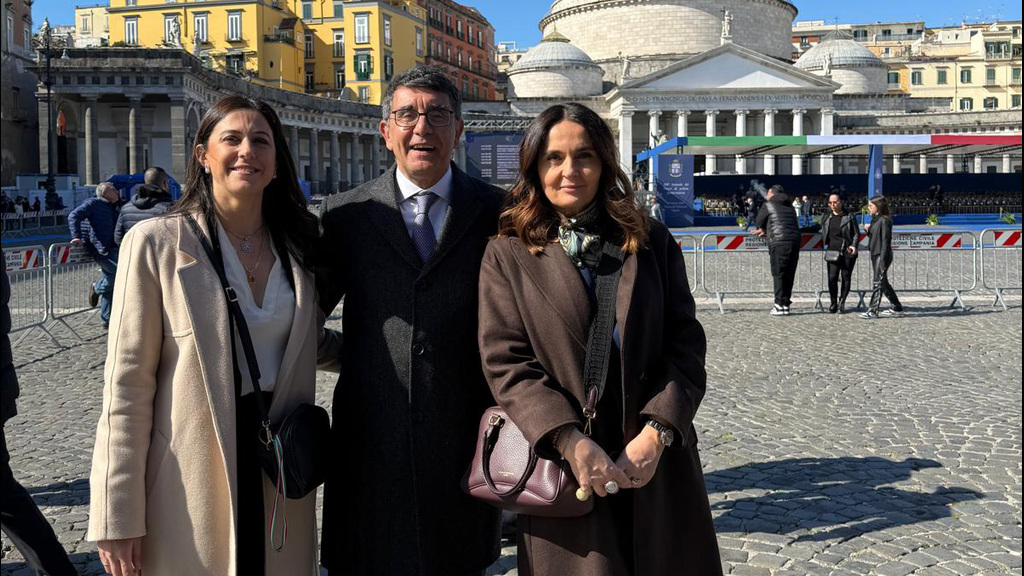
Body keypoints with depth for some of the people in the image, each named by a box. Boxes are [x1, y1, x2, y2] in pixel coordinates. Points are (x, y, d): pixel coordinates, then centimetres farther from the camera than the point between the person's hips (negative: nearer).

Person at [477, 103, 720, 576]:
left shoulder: (652, 243, 7)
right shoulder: (508, 254, 2)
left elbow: (686, 345, 2)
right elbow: (506, 363, -6)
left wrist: (657, 431, -11)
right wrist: (570, 442, -17)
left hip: (658, 466, 2)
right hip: (565, 470, -2)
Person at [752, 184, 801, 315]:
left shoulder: (768, 205, 3)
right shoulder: (790, 207, 22)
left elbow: (758, 222, 11)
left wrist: (763, 229, 33)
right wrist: (766, 231, 35)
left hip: (779, 243, -6)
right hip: (795, 241, 6)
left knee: (778, 275, -2)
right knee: (789, 275, 10)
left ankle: (780, 305, -4)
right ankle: (786, 303, 13)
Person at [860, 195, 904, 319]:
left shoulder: (884, 221, -14)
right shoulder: (875, 219, 13)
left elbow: (885, 241, -18)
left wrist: (883, 260, -21)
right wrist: (869, 230, 1)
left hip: (882, 255, -10)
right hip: (875, 255, 10)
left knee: (877, 283, -7)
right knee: (883, 282, 14)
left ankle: (873, 310, -5)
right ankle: (897, 308, 23)